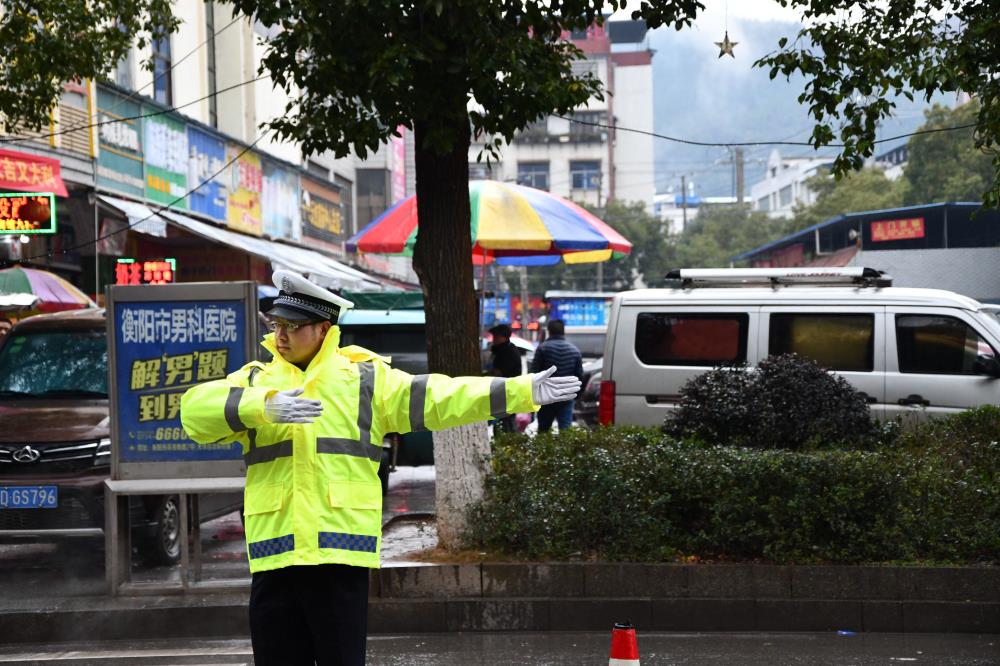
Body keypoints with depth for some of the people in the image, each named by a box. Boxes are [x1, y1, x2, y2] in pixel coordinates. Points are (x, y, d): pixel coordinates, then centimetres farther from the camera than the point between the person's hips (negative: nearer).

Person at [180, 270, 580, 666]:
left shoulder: (366, 378, 8)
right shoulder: (254, 380, 11)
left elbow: (436, 398, 2)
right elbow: (196, 409, -6)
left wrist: (522, 391, -7)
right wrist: (265, 407, -23)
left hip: (341, 555, -2)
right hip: (273, 558, 2)